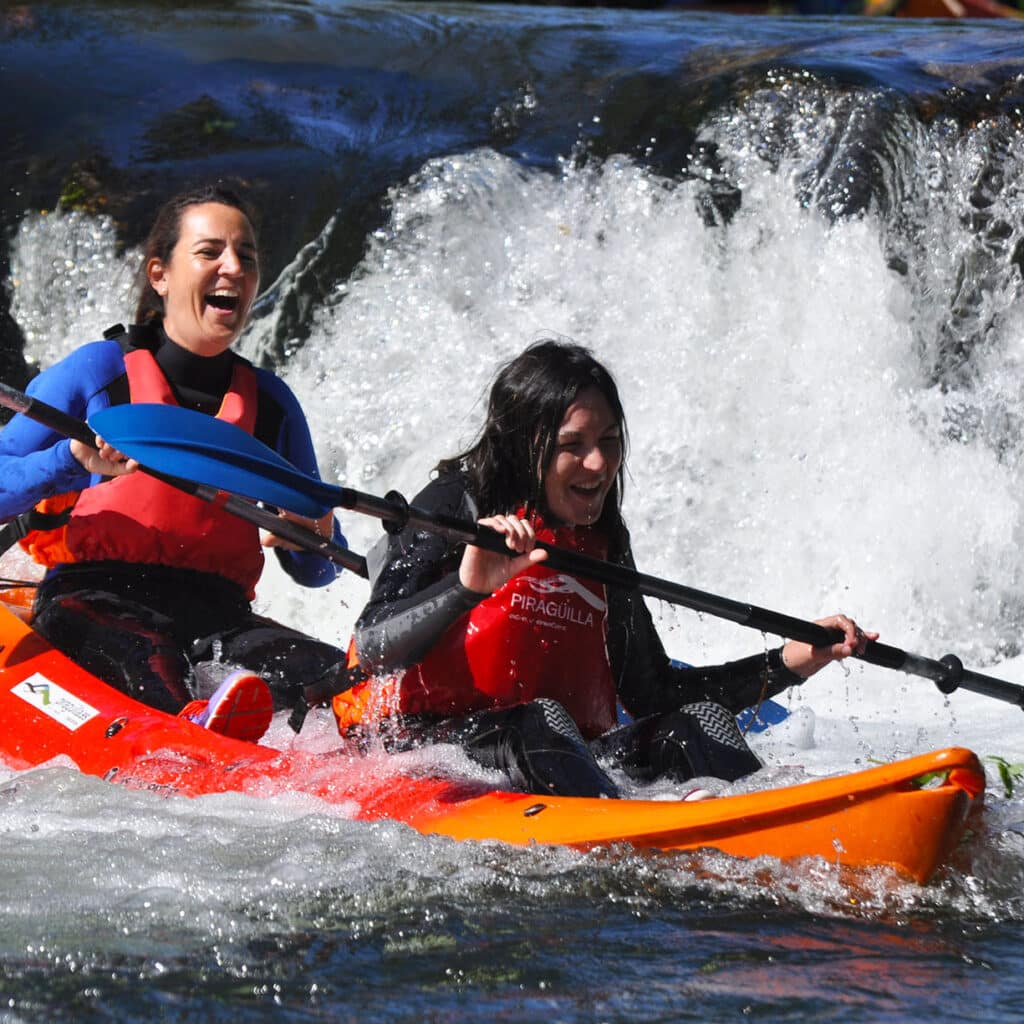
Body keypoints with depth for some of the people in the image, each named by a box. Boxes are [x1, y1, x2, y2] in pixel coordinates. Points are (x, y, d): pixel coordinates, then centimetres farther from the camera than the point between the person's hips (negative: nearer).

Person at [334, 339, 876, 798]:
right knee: (540, 721, -34)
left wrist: (788, 662, 7)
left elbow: (651, 692, 16)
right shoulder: (458, 504, -5)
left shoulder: (603, 541, 15)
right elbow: (373, 647, -18)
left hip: (553, 764, 6)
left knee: (701, 719, -15)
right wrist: (467, 588, -36)